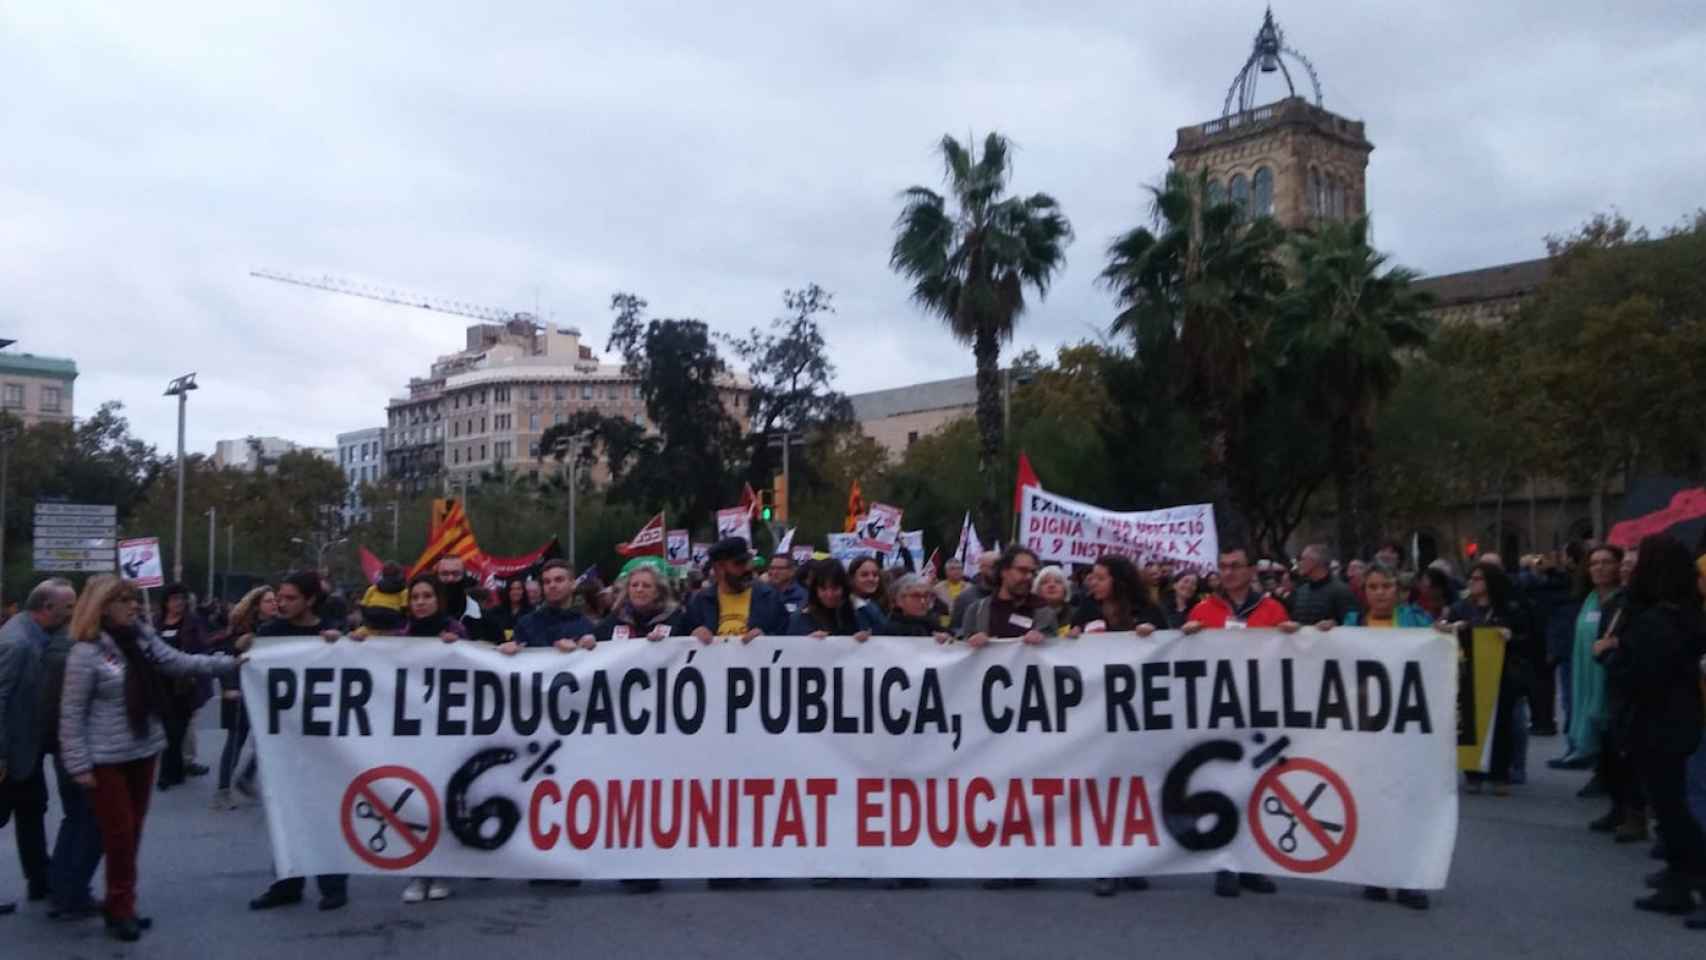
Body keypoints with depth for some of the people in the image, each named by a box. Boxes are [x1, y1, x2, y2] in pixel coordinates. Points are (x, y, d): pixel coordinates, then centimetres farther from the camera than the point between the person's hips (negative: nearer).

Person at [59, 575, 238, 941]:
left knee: (133, 832, 13)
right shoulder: (87, 653, -14)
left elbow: (180, 662, 3)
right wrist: (79, 765, -15)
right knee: (119, 834, 0)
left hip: (143, 751, 6)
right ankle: (120, 910, 13)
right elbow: (72, 713, -13)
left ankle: (122, 907, 24)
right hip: (107, 759, -6)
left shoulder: (142, 637, 3)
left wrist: (229, 662, -7)